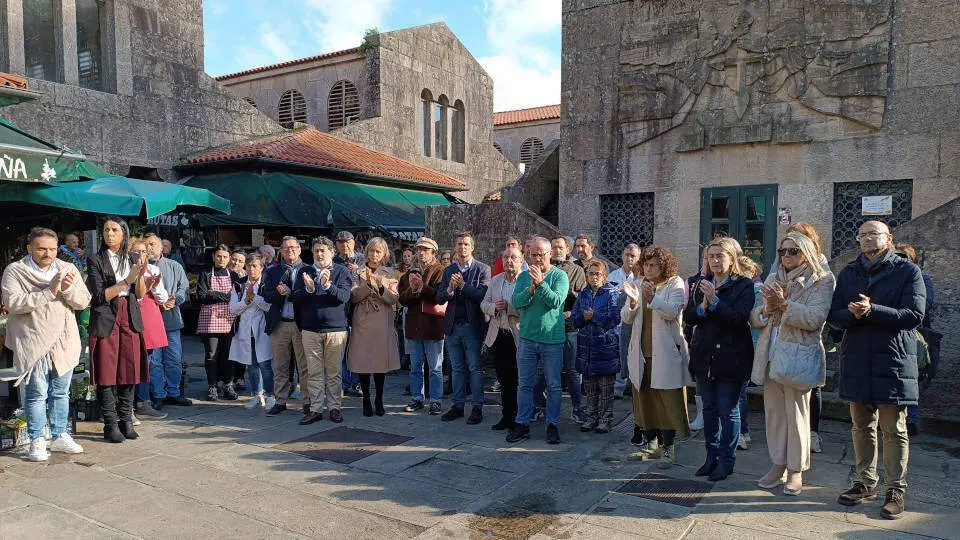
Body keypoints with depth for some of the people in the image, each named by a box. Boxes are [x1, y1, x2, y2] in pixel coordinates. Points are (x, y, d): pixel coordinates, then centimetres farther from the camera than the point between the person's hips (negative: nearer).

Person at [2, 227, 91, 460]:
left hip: (64, 342, 4)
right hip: (33, 343, -3)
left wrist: (68, 289, -17)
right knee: (36, 394, -1)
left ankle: (60, 436, 24)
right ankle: (37, 441, 12)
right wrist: (48, 292, -22)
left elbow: (83, 302, 2)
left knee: (61, 392, 12)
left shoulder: (68, 269, 7)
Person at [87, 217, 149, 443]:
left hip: (130, 319, 3)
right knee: (107, 373, -1)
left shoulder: (133, 259, 10)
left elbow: (140, 294, 6)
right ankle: (111, 425, 7)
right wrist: (126, 281, -16)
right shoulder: (96, 260, -1)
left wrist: (140, 276, -12)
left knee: (130, 370, 4)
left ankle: (126, 421, 14)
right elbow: (99, 296, -8)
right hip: (105, 320, -3)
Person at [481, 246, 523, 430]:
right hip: (498, 336, 6)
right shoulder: (495, 280, 11)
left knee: (517, 380, 2)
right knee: (503, 380, 13)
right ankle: (506, 417, 24)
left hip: (518, 337, -5)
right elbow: (484, 303, 12)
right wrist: (494, 307, -8)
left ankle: (518, 418, 15)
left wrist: (508, 307, -21)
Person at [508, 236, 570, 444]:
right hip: (527, 338, 3)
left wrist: (540, 283, -26)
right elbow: (517, 302, -5)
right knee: (525, 384, 9)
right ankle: (522, 424, 18)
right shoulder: (524, 277, 7)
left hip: (552, 339, -3)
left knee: (553, 386, 6)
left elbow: (556, 301, -16)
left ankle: (553, 425, 18)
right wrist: (531, 288, -20)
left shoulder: (559, 276, -3)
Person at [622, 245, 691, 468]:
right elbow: (626, 318, 5)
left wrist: (653, 298, -31)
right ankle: (651, 443, 25)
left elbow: (673, 312, -17)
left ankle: (668, 447, 10)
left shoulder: (675, 284, -2)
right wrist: (633, 301, -15)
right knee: (644, 397, 11)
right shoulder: (637, 284, 10)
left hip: (666, 353, -5)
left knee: (668, 399, -1)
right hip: (641, 352, 5)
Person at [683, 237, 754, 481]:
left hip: (730, 357, -5)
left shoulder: (744, 285, -7)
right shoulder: (702, 284, 9)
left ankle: (727, 460, 17)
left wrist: (715, 301, -25)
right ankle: (712, 456, 26)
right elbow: (687, 316, 3)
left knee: (728, 411, 4)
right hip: (704, 356, 5)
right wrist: (702, 307, -16)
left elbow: (740, 318, -17)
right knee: (709, 409, 13)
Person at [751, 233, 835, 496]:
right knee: (773, 412, 11)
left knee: (796, 414, 2)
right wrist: (767, 308, -9)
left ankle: (796, 471, 15)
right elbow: (754, 318, 11)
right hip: (771, 356, 5)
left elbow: (815, 318, -15)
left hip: (798, 358, -5)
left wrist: (784, 304, -22)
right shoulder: (772, 280, 15)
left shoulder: (821, 281, -1)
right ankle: (778, 465, 23)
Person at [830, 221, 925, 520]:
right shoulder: (848, 273, 10)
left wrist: (872, 310, -24)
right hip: (856, 361, 4)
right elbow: (834, 315, 4)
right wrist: (853, 314, -17)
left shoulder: (908, 271, -2)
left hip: (893, 362, -4)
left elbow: (914, 315, -13)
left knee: (894, 430, 3)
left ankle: (896, 489, 15)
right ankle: (866, 483, 25)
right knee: (862, 426, 13)